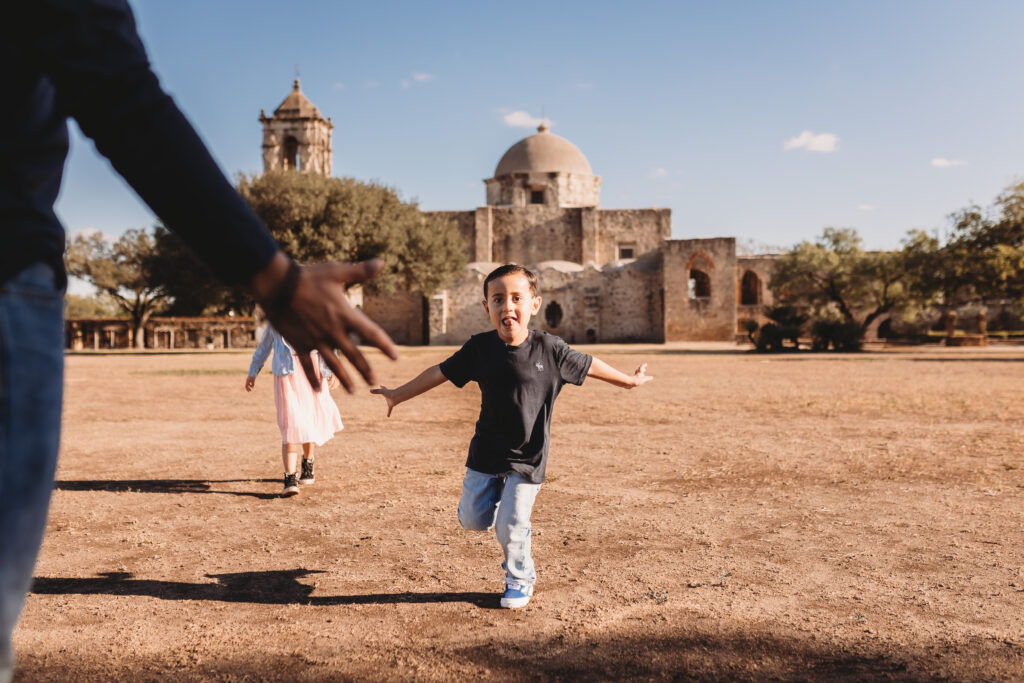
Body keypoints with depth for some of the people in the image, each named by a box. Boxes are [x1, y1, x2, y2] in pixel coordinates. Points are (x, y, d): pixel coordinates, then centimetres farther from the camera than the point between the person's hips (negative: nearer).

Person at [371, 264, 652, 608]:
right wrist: (398, 395, 10)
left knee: (510, 528, -2)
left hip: (527, 457, -3)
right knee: (473, 519, 9)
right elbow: (439, 373, 3)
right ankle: (498, 499, 44)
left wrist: (629, 380, 13)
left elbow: (588, 365, 2)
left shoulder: (550, 349, -14)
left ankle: (520, 580, 27)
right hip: (486, 452, 3)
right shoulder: (479, 348, -8)